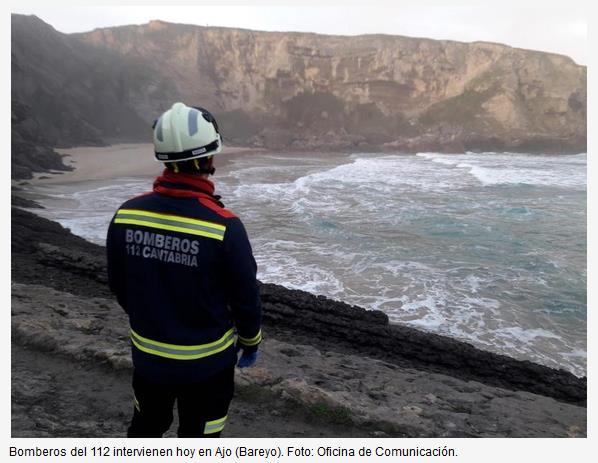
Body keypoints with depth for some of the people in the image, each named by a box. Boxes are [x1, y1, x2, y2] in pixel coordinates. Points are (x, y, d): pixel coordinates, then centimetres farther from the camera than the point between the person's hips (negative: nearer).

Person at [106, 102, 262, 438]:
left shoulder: (126, 214, -13)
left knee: (146, 428, 29)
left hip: (147, 354, 4)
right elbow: (245, 296, -15)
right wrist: (251, 341, 5)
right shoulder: (224, 225, -26)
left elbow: (118, 285, 1)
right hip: (206, 360, -4)